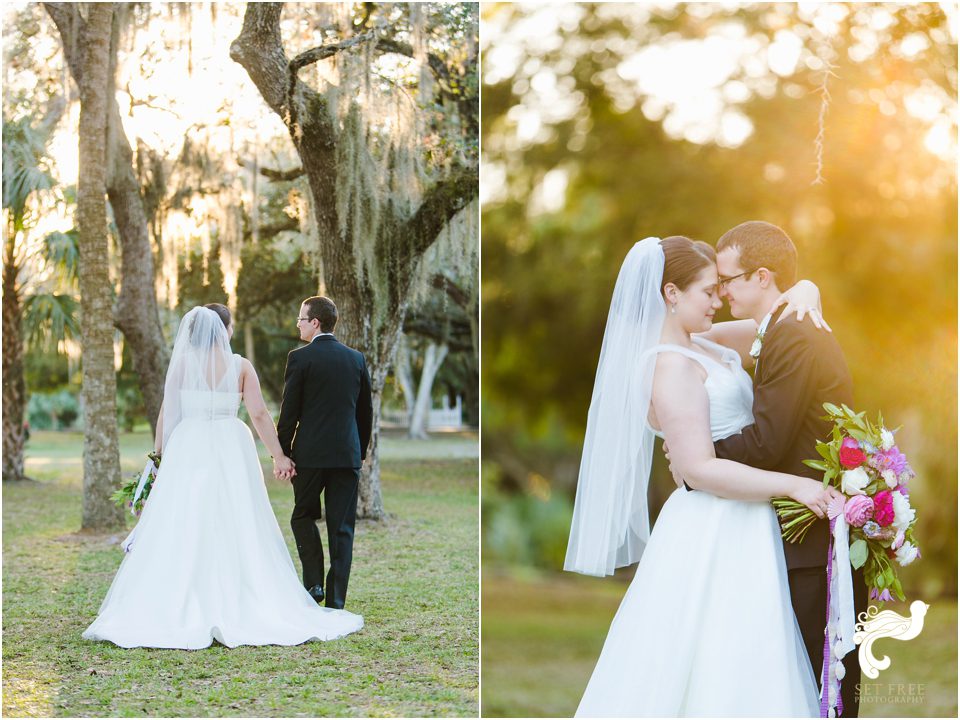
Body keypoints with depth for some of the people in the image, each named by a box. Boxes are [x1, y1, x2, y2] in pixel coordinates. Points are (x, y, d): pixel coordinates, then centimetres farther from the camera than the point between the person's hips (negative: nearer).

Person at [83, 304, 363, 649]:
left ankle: (176, 611, 1)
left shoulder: (181, 363, 1)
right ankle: (236, 610, 5)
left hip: (188, 451, 0)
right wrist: (279, 456, 5)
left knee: (182, 531, 2)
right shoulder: (241, 366, 0)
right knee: (235, 531, 4)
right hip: (231, 452, 0)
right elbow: (259, 415, -2)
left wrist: (158, 453, 9)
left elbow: (166, 413, 1)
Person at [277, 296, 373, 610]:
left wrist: (282, 453, 0)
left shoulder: (300, 358, -7)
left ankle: (314, 582, 3)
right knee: (341, 528, 6)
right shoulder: (356, 358, 7)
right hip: (348, 454, 3)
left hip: (310, 453, -3)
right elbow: (366, 410, 12)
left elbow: (289, 411, -7)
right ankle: (336, 600, 5)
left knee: (303, 516, 16)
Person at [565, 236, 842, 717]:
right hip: (715, 533, -10)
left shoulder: (696, 348, 10)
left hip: (740, 527, 10)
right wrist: (792, 486, -23)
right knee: (722, 668, -2)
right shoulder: (672, 367, -18)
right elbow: (700, 470, -23)